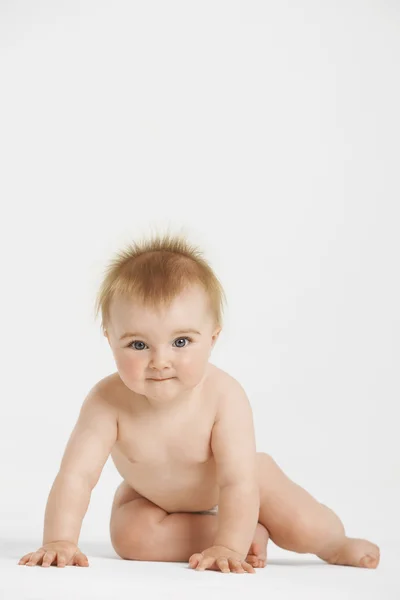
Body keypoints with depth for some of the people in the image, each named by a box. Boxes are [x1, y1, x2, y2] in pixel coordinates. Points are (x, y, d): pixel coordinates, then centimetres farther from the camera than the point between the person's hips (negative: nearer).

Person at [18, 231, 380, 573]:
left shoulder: (224, 397, -37)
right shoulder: (108, 402, -35)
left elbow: (238, 483, -38)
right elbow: (76, 475, -37)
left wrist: (228, 547, -46)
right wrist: (60, 542, -48)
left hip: (236, 487, -2)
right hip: (151, 495, 2)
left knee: (304, 529, -16)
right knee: (129, 537, -26)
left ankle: (334, 544, 23)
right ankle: (252, 534, -9)